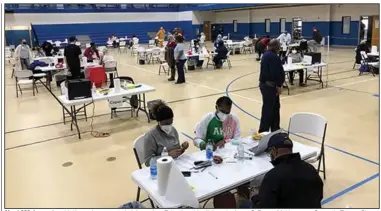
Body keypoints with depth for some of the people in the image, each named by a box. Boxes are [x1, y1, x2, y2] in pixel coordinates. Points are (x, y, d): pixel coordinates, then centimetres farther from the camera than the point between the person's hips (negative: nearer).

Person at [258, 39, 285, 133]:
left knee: (275, 107, 17)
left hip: (266, 84, 11)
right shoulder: (273, 56, -18)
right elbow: (275, 73, -23)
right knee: (268, 109, -4)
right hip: (269, 85, -11)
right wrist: (278, 85, -16)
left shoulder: (267, 54, 16)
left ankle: (275, 129, 26)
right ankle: (263, 131, 4)